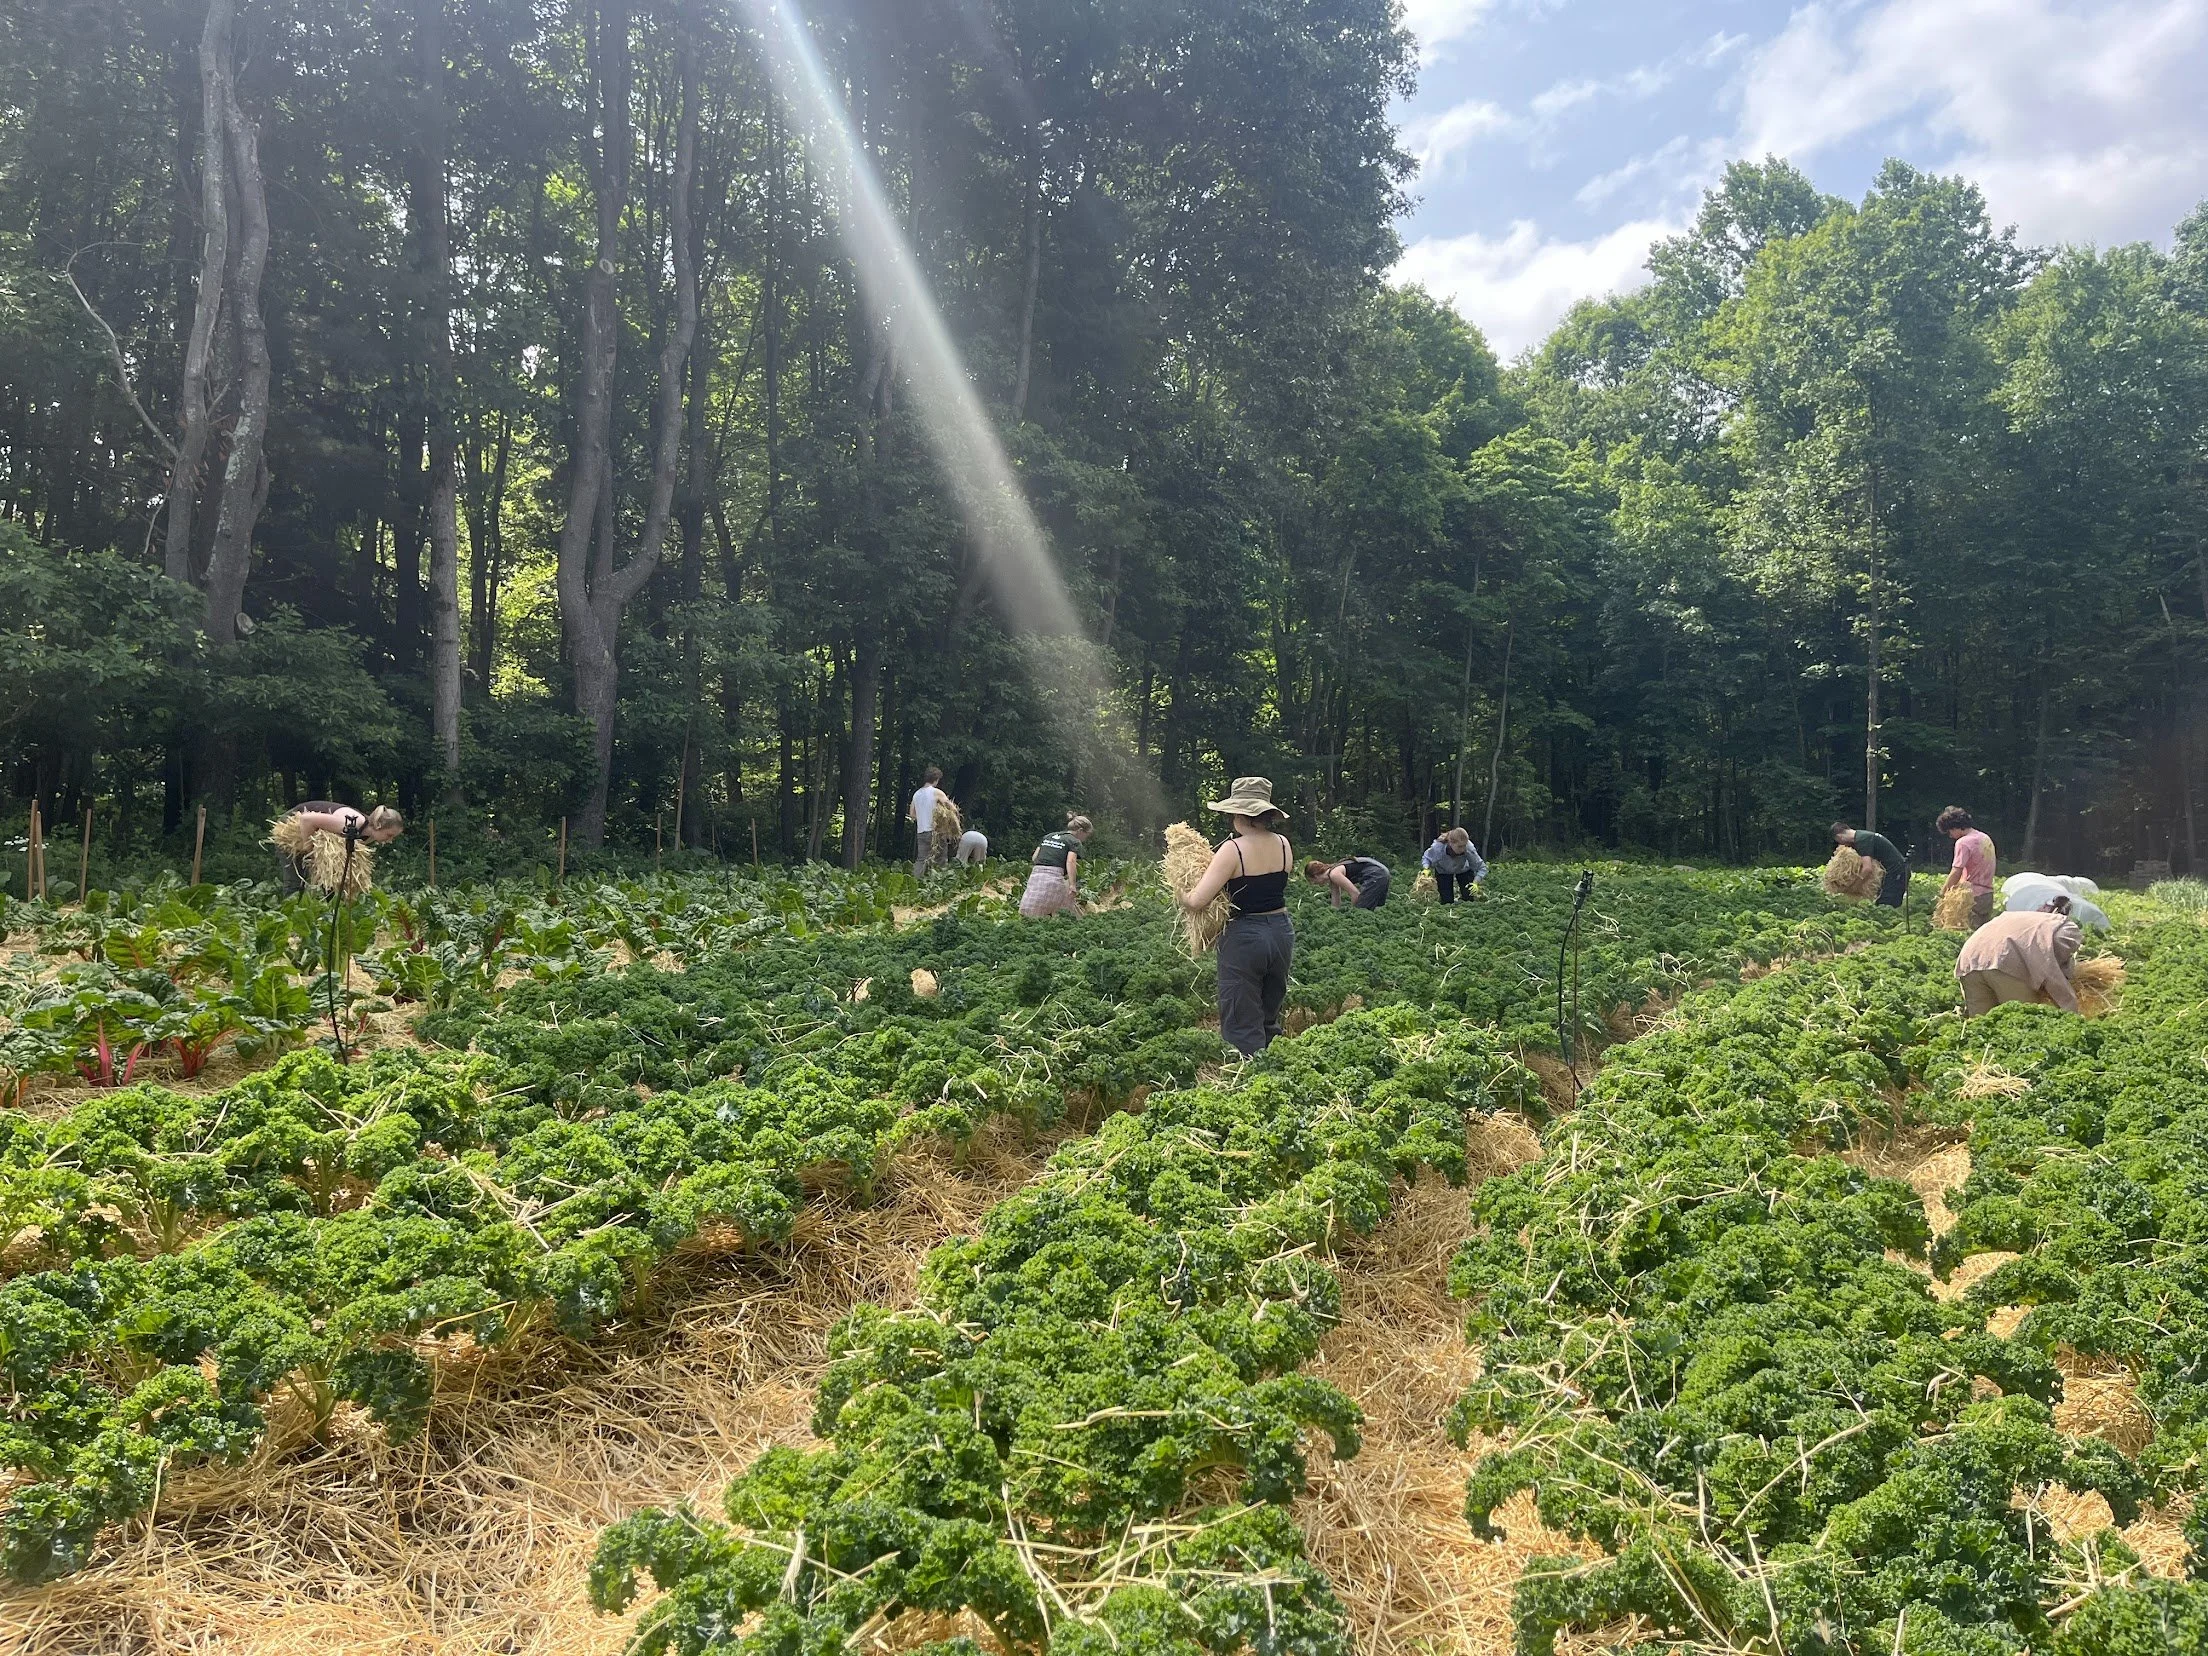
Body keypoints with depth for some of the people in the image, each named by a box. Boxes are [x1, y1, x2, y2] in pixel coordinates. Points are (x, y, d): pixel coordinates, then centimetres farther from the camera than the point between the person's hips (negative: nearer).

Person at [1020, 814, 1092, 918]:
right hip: (1054, 877, -5)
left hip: (1035, 875, 6)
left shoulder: (1048, 836, 25)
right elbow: (1070, 861, -12)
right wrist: (1072, 885, -19)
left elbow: (1034, 858, 18)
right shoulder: (1075, 842, 5)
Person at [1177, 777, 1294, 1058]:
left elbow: (1197, 901, -20)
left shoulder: (1233, 850, -16)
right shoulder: (1284, 845, 1)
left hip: (1244, 939, -6)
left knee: (1242, 1027, 3)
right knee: (1270, 1020, 22)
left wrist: (1182, 895, 1)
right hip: (1281, 933, 6)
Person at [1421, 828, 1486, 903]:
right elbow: (1427, 857, -14)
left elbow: (1482, 868, -28)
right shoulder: (1438, 848, -38)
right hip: (1443, 871, -1)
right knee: (1447, 902, -9)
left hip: (1463, 869, 1)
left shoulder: (1469, 849, -39)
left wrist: (1475, 883, -44)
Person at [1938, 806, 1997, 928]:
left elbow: (1956, 873, -17)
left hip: (1973, 896, -8)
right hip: (1988, 894, 8)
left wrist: (1944, 891, -4)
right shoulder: (1985, 838, 13)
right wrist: (1960, 884, 14)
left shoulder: (1963, 842, -14)